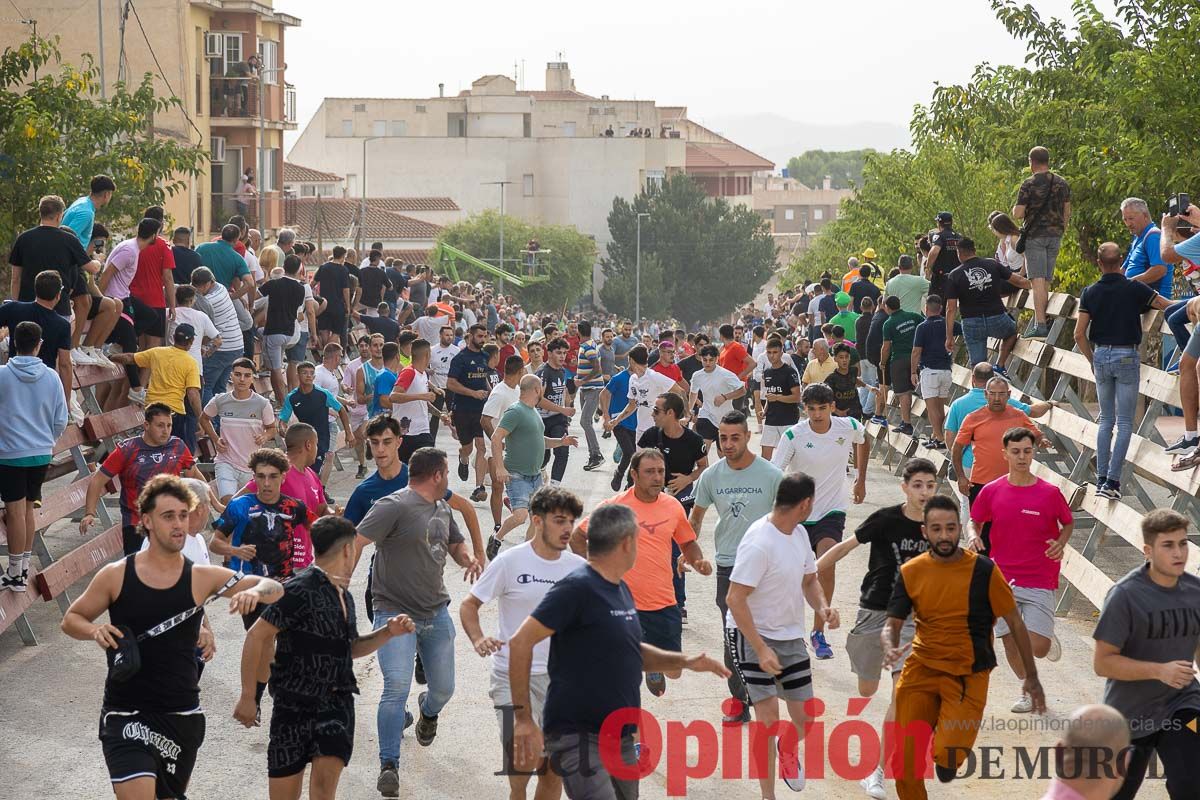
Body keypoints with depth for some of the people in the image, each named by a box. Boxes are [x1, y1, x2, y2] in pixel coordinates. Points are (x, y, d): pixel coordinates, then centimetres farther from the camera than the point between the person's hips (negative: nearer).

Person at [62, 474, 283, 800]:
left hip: (182, 718, 3)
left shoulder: (202, 577, -1)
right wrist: (95, 631, -13)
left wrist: (254, 592, -25)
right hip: (125, 715, -3)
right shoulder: (116, 575, -4)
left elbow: (273, 588, -2)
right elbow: (71, 619, 9)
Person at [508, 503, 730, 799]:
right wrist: (523, 719, -22)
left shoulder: (622, 591, 13)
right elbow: (520, 643, -19)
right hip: (577, 738, -9)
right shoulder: (577, 588, -16)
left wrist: (684, 662, 11)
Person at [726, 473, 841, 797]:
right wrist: (761, 649, -26)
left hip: (791, 636, 7)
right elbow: (735, 599, -24)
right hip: (753, 636, -7)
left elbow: (809, 579, 17)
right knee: (768, 716, -13)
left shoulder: (799, 533, 3)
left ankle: (788, 749, 42)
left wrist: (822, 607, -5)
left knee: (805, 718, 7)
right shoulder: (758, 543, -23)